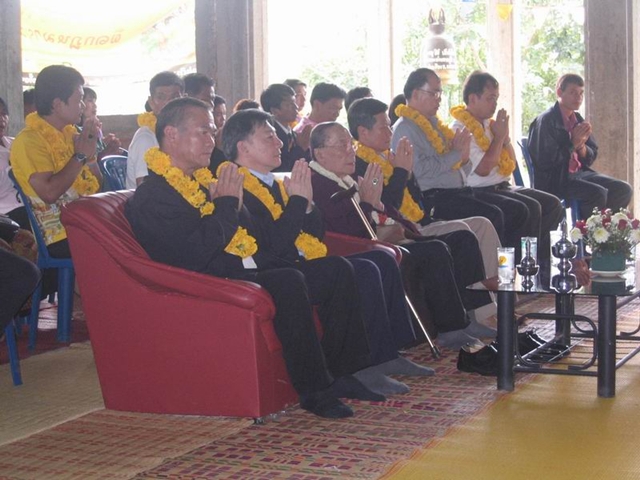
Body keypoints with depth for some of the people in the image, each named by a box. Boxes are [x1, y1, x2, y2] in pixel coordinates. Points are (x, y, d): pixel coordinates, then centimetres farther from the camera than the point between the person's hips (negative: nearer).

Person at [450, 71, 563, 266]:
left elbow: (511, 164, 18)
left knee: (552, 204, -5)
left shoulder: (490, 124, 14)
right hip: (480, 193, -9)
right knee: (530, 209, -28)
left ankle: (540, 259, -3)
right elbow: (483, 169, -18)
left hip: (503, 187, 9)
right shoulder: (460, 129, -10)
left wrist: (505, 136, 2)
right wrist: (499, 136, -9)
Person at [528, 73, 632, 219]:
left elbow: (591, 157, 15)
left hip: (579, 173, 8)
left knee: (624, 189, -8)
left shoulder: (578, 119, 13)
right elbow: (544, 161, -17)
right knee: (598, 193, -29)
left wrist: (581, 145, -7)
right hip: (554, 179, -8)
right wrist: (573, 143, -14)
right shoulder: (545, 120, -9)